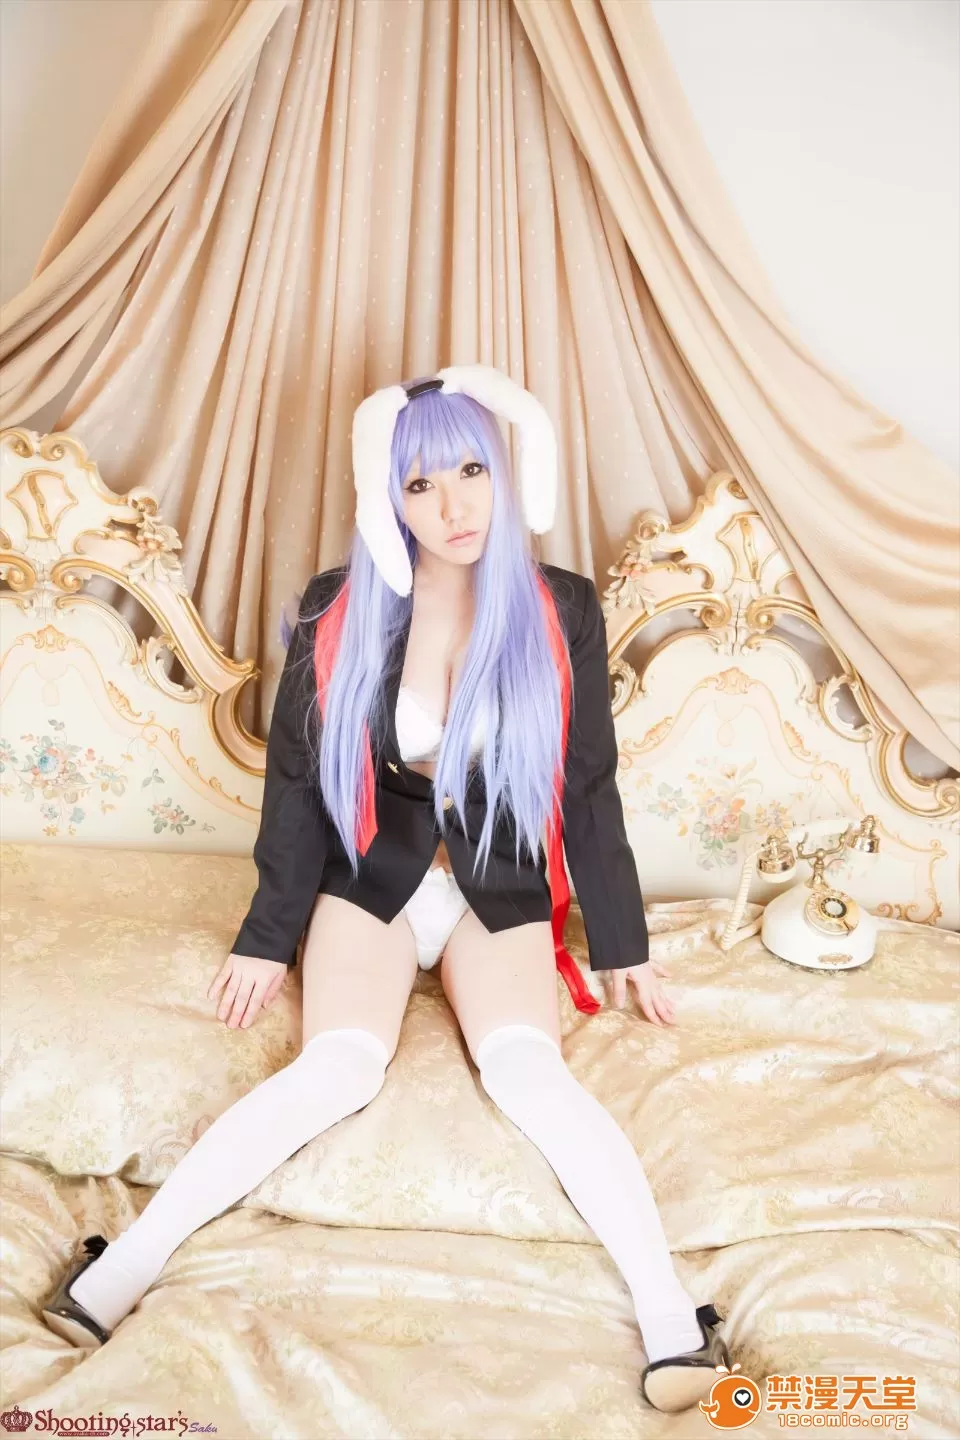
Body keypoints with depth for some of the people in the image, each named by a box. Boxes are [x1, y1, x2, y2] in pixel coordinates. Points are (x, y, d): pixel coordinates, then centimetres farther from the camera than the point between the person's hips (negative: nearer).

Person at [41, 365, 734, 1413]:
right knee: (338, 1069, -23)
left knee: (527, 1069, -25)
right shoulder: (340, 613, -5)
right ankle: (118, 1274, -15)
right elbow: (298, 782, 1)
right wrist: (269, 935, 1)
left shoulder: (560, 612, -5)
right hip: (372, 877, 0)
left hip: (503, 890, 0)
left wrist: (622, 945, 3)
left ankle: (670, 1314, -21)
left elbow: (589, 789, 1)